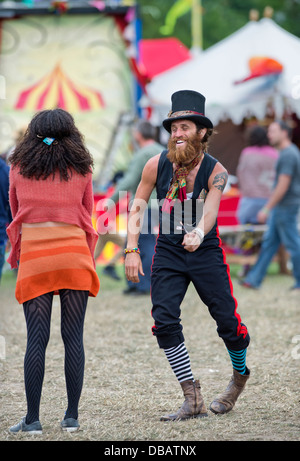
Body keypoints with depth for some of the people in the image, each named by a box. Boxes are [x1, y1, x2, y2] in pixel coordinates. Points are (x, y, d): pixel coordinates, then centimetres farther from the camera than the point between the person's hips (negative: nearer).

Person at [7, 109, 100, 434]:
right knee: (73, 336, 3)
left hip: (33, 255, 0)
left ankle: (32, 419, -4)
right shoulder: (81, 168, 10)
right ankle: (72, 416, 3)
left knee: (36, 338, -1)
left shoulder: (19, 166, 10)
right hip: (74, 253, 0)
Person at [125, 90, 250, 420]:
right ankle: (193, 401, -6)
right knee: (164, 321, -12)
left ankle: (240, 374, 30)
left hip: (206, 252, -2)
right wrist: (131, 250, -7)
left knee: (227, 322, -4)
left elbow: (210, 209, -31)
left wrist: (198, 233, -52)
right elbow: (137, 207, 2)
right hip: (168, 253, 2)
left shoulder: (215, 172, -14)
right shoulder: (157, 165, -8)